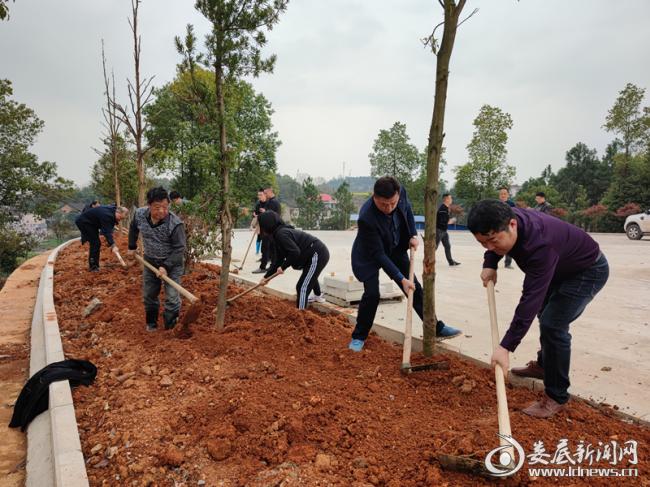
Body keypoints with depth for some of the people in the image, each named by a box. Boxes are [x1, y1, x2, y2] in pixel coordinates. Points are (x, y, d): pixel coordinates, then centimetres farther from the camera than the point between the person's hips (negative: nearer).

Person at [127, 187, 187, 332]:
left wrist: (166, 266, -27)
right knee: (148, 294, 16)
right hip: (150, 260, 5)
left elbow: (179, 248, -21)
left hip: (172, 262, -5)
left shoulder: (175, 223, -28)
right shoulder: (139, 214, -13)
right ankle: (151, 322, 36)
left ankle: (171, 328, 7)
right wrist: (132, 246, 19)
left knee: (172, 297, -7)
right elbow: (133, 228, 11)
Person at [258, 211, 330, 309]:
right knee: (310, 276, 39)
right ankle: (318, 297, 64)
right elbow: (278, 260, 13)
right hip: (319, 253, 11)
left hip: (317, 254, -11)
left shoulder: (281, 234, -21)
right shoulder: (278, 234, 11)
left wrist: (283, 266, -19)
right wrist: (267, 276, 10)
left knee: (302, 287, -12)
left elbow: (295, 252, -31)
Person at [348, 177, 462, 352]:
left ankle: (437, 328, 20)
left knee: (415, 288, 7)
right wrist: (401, 279, -33)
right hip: (369, 256, -5)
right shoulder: (366, 218, -38)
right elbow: (379, 254, -32)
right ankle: (359, 337, 4)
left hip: (395, 249, 5)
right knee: (372, 294, -17)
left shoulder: (401, 193, -24)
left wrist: (413, 235, -7)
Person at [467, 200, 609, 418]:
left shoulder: (540, 244, -44)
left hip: (588, 270, -9)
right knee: (546, 315, 22)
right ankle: (543, 364, 45)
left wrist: (506, 347, -44)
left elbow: (531, 299, -45)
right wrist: (490, 264, -11)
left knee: (553, 325, -19)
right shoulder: (507, 219, -20)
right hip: (560, 267, 9)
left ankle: (556, 397, -5)